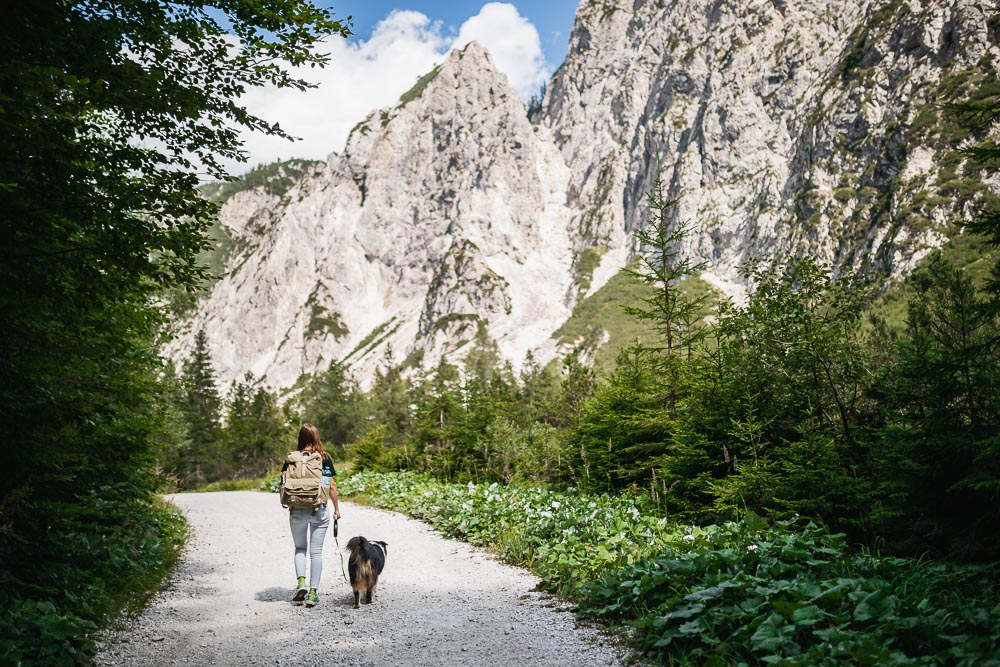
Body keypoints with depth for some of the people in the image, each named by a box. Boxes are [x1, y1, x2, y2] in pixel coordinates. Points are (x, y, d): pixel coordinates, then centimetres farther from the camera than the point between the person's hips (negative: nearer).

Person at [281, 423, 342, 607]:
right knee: (316, 551, 5)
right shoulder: (325, 458, -1)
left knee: (300, 548, 17)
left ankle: (301, 582, -2)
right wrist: (337, 509, 8)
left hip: (297, 510, 1)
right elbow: (331, 485, -1)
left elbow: (284, 483, -7)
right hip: (319, 510, 0)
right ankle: (313, 593, 4)